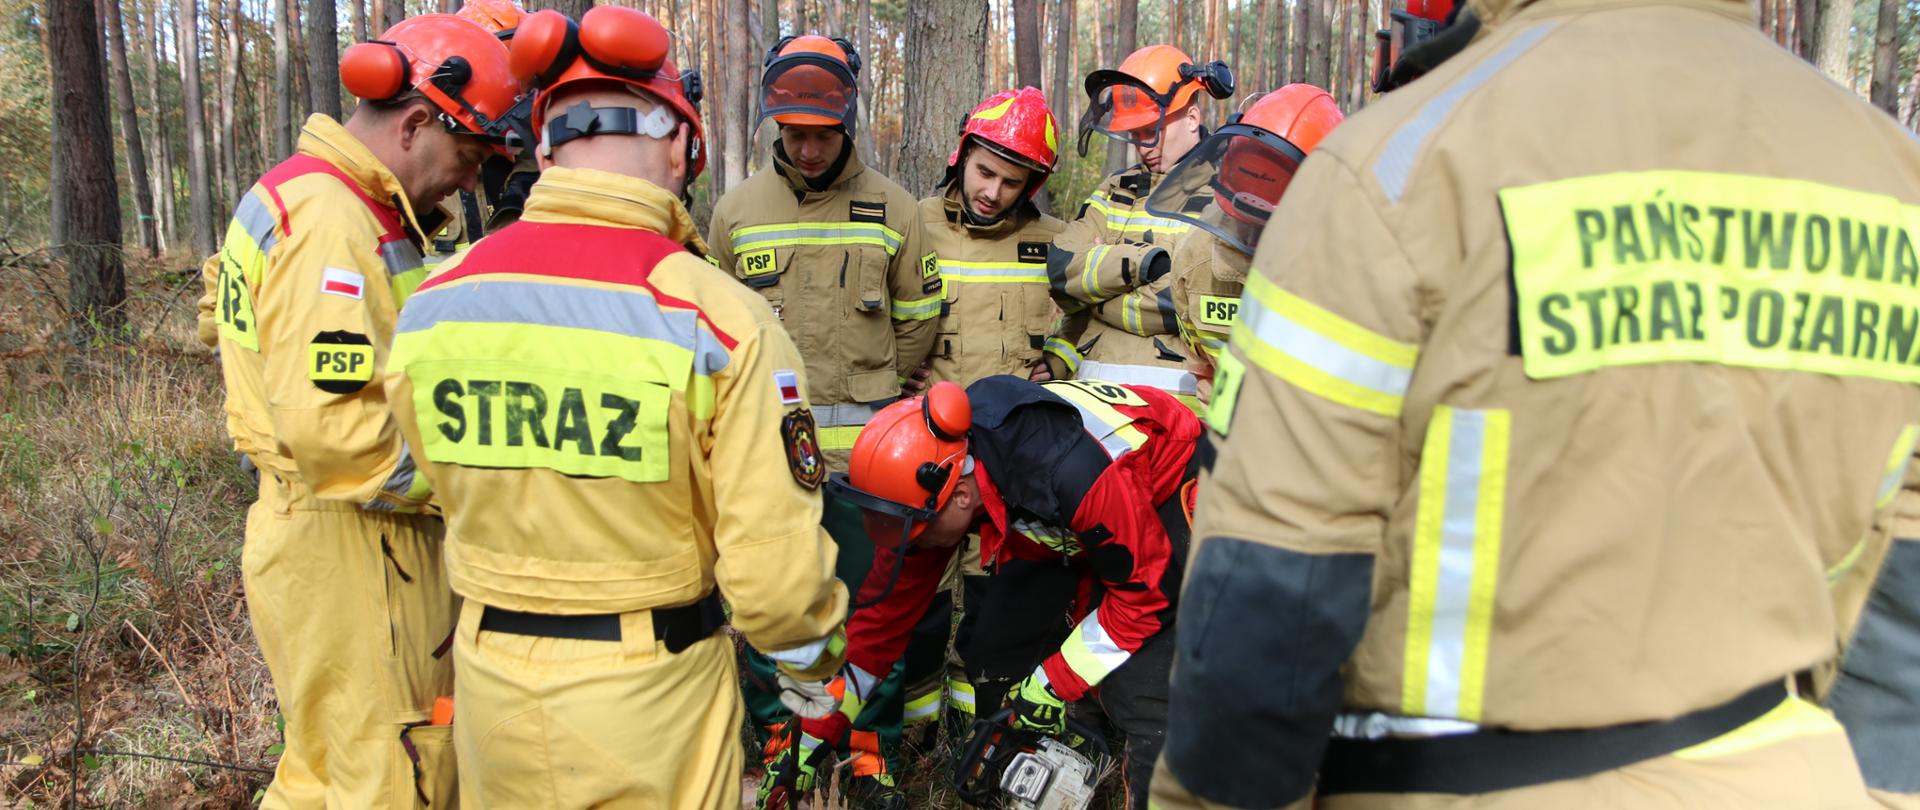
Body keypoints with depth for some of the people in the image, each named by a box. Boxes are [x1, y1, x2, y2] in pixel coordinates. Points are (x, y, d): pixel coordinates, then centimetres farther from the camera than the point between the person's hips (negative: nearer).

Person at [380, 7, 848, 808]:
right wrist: (819, 649, 0)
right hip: (650, 689, -4)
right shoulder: (718, 316, -22)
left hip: (489, 677, 4)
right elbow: (774, 572, -21)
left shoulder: (430, 302, -6)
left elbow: (450, 489, 6)